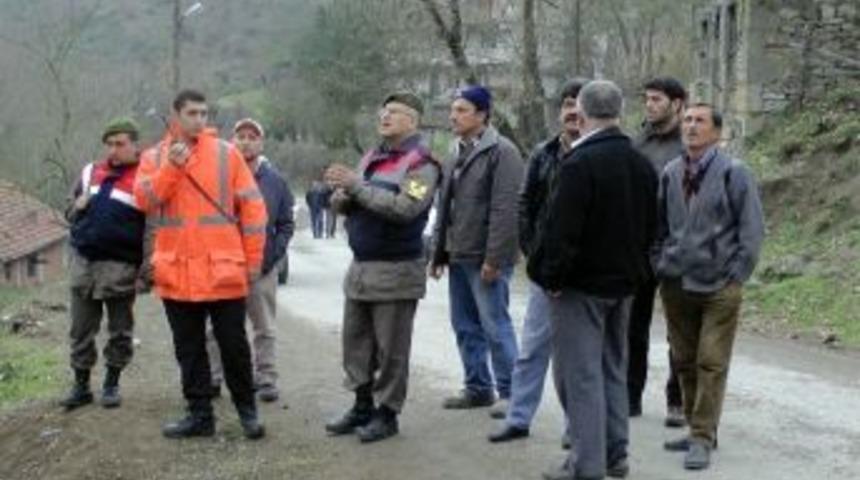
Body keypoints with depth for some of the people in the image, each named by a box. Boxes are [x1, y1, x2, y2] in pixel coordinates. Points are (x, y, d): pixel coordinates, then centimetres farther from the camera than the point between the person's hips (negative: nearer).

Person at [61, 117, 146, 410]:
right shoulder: (91, 172, 10)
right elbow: (70, 216, 21)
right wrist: (77, 208, -3)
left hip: (120, 266, -4)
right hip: (83, 262, 5)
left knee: (119, 332, 6)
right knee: (81, 331, 8)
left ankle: (111, 385, 19)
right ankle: (81, 386, 17)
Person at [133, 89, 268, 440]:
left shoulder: (226, 153, 1)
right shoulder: (154, 157, 8)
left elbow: (252, 207, 0)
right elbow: (144, 200, -7)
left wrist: (253, 260, -2)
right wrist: (172, 167, -18)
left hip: (223, 270, -3)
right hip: (176, 271, 3)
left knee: (233, 345, 4)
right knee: (188, 348, 10)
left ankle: (247, 410, 19)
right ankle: (199, 414, 20)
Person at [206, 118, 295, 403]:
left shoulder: (275, 181, 3)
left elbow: (286, 225, 6)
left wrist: (273, 255, -5)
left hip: (262, 268, 1)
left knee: (265, 328, 7)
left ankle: (266, 379, 14)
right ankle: (213, 378, 14)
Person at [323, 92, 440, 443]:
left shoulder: (420, 163, -9)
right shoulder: (371, 158, 15)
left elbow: (405, 207, -25)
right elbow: (341, 204, 15)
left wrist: (357, 185, -23)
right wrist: (341, 194, -10)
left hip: (396, 270, -8)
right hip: (360, 267, 8)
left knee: (390, 348, 1)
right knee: (355, 342, 13)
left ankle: (387, 413, 11)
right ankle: (363, 405, 26)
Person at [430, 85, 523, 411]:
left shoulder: (501, 152, -11)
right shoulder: (459, 153, 16)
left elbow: (505, 210, -18)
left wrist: (494, 258, -21)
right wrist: (439, 252, 16)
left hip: (485, 259, -8)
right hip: (458, 257, 8)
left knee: (495, 326, -3)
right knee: (465, 326, 13)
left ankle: (509, 391, 6)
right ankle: (477, 388, 23)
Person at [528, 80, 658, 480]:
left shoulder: (580, 162, -19)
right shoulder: (641, 164, 8)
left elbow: (561, 229, -22)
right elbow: (650, 226, 15)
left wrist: (552, 277, -12)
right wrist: (632, 269, 18)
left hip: (581, 283, -8)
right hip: (624, 281, 8)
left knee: (580, 373, -2)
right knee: (613, 368, 17)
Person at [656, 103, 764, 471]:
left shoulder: (734, 172, -7)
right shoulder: (670, 173, 6)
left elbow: (753, 229, -6)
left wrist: (737, 276, -8)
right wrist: (659, 266, 8)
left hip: (719, 287, -5)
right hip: (675, 285, 5)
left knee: (711, 364, -4)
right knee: (684, 363, 12)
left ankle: (703, 439, 1)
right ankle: (695, 429, 24)